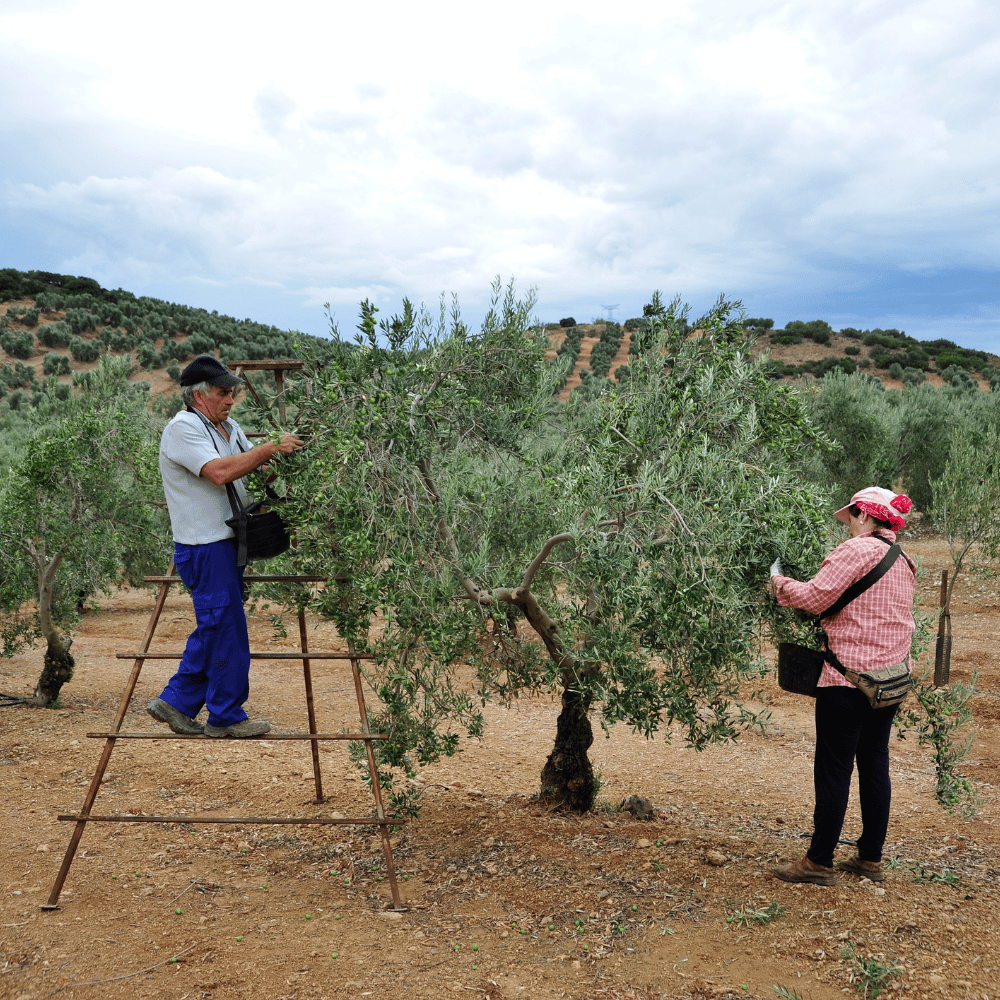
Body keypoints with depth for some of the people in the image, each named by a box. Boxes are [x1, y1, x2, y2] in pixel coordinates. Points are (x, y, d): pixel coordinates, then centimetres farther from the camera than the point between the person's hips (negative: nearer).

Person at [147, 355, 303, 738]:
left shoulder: (228, 427, 16)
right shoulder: (183, 428, -13)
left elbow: (258, 470, 14)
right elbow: (220, 472, -27)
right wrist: (272, 448, -24)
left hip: (226, 543, 9)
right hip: (204, 547, -9)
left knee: (214, 628, 13)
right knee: (225, 628, -3)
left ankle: (176, 702, 23)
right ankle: (227, 716, 8)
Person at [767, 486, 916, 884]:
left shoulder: (857, 549, -12)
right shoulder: (903, 562, 14)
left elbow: (815, 598, -15)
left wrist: (781, 584, 3)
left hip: (850, 674, -8)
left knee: (834, 767, -2)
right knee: (874, 763, 14)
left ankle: (820, 862, 4)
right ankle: (871, 858, 21)